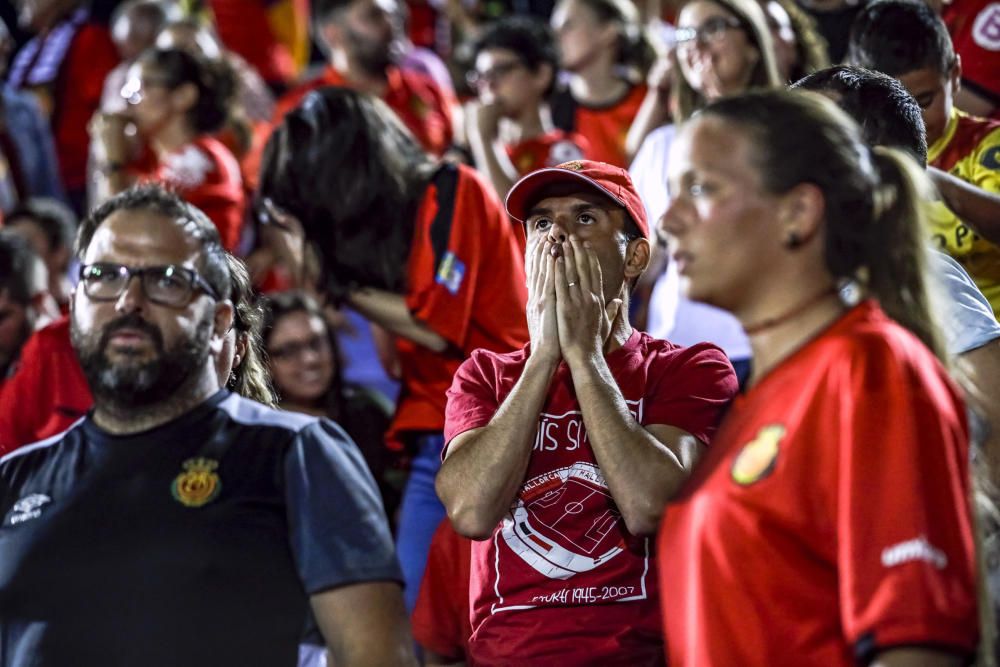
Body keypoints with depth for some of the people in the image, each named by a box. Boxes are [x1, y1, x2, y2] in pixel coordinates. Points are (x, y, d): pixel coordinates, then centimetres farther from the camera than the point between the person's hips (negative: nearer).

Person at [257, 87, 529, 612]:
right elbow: (398, 360, 11)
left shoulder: (452, 191, -4)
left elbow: (436, 327, -11)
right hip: (435, 439, 8)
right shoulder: (396, 214, 16)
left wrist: (344, 286, -2)